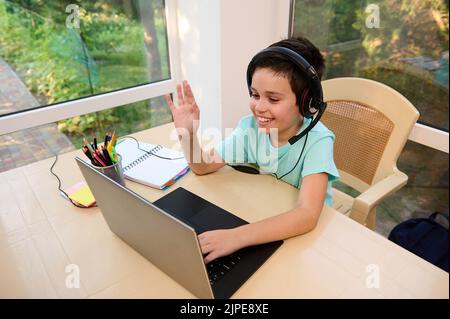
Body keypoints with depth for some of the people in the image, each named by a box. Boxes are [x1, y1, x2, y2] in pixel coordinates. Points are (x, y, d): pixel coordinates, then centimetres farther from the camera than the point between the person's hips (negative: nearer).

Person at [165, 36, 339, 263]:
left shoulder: (317, 141, -25)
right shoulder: (250, 127, -13)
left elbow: (307, 215, -35)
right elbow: (202, 166, -5)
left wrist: (236, 237, -46)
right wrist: (187, 134, -24)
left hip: (308, 230, -3)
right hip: (263, 221, 4)